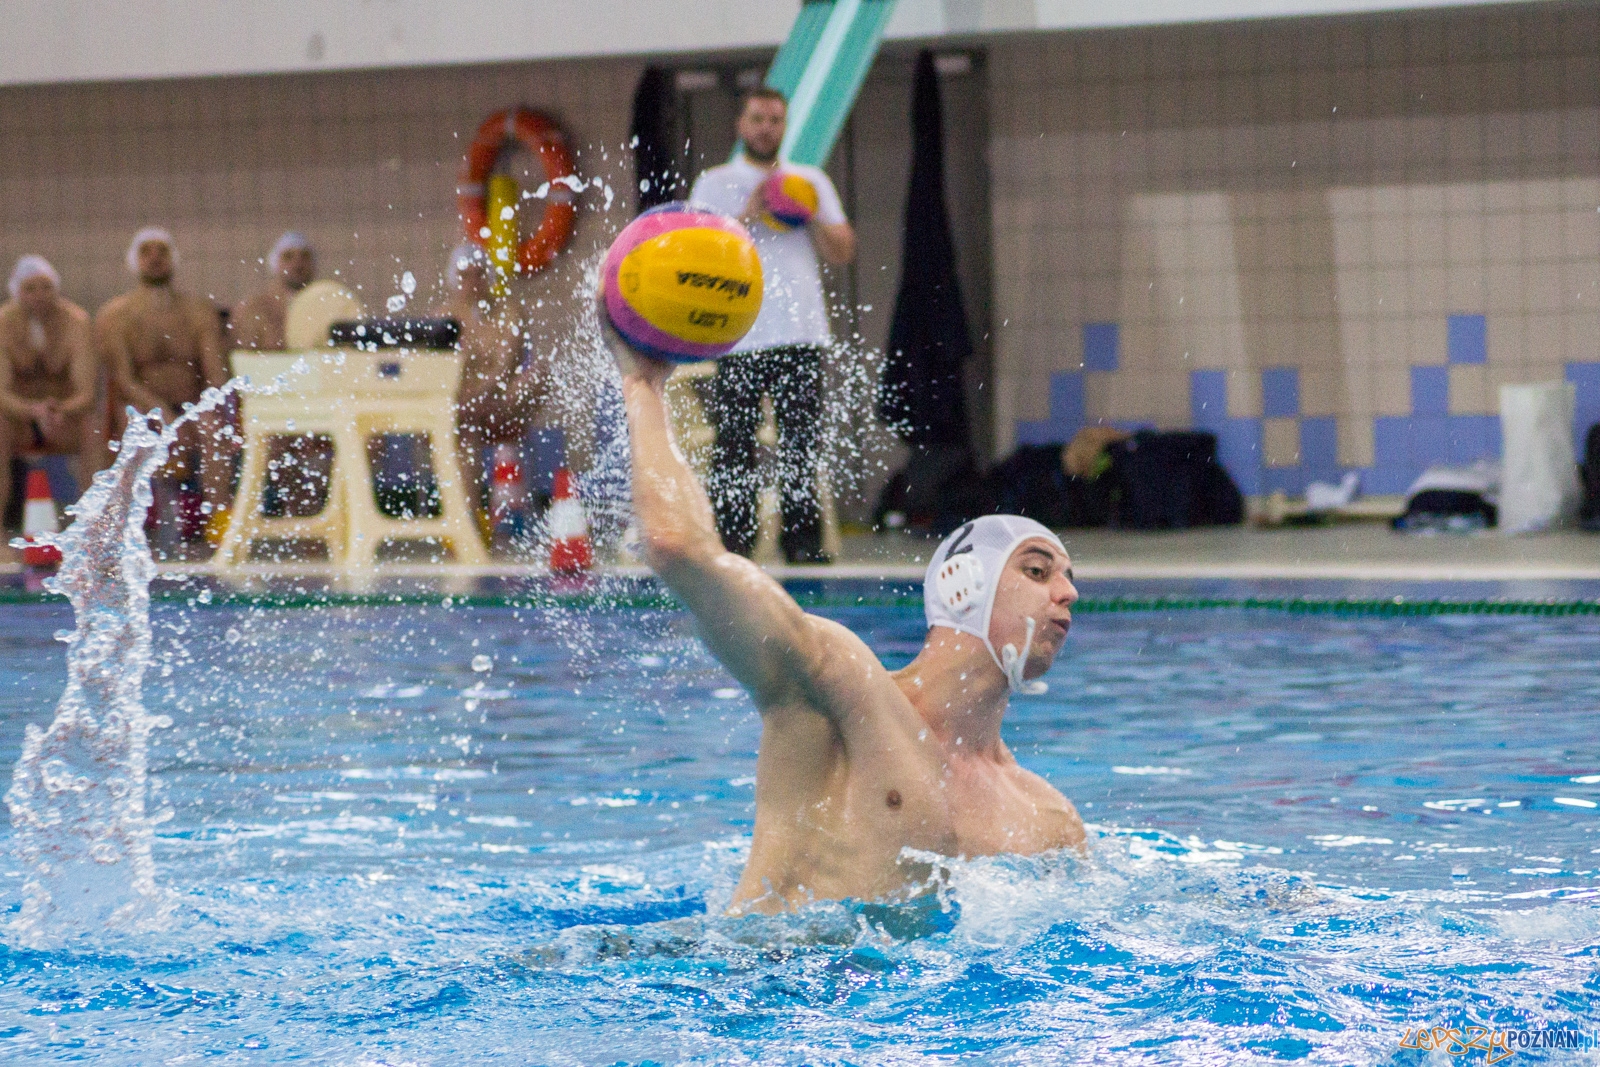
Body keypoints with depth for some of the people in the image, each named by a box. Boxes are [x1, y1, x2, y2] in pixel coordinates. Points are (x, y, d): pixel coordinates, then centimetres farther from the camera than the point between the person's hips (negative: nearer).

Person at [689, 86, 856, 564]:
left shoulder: (811, 181, 18)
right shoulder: (715, 184, 9)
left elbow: (843, 251, 11)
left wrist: (813, 216, -6)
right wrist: (747, 215, -14)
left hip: (802, 334, 2)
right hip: (739, 339, -2)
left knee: (802, 442, -1)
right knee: (734, 444, -6)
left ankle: (802, 538, 1)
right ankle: (733, 539, -4)